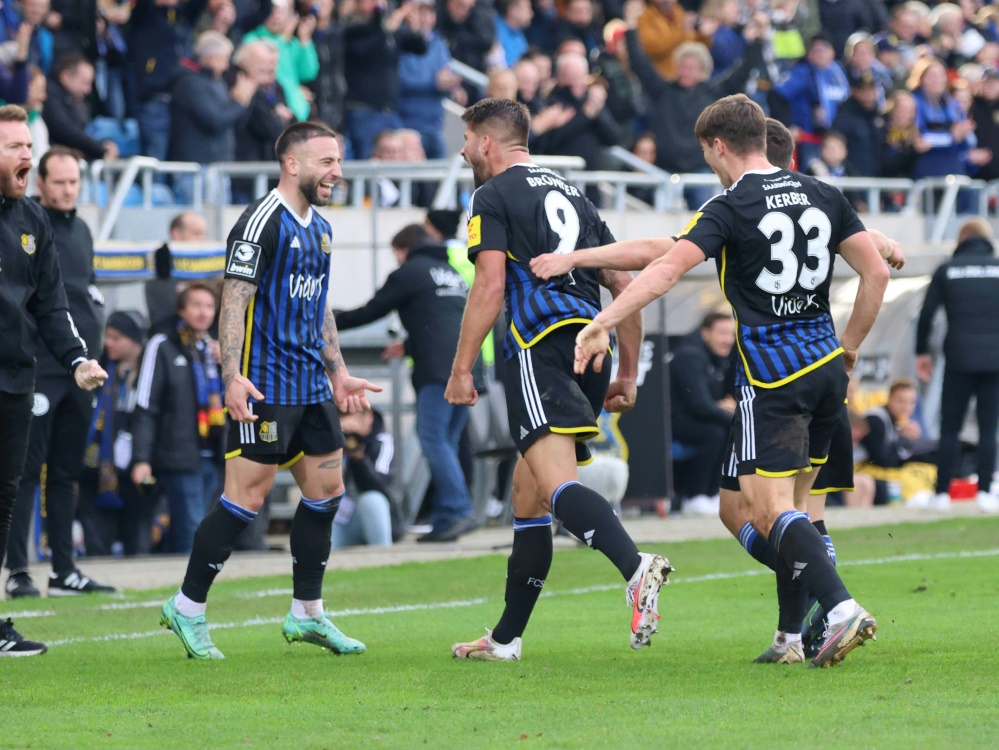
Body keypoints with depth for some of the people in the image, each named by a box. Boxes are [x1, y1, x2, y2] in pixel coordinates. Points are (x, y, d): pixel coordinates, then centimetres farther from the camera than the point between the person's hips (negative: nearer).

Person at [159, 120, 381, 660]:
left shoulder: (320, 228, 16)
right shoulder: (262, 222, -13)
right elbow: (234, 299, -17)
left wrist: (339, 374, 23)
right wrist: (233, 376, -25)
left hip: (311, 387, 9)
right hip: (265, 387, -9)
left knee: (327, 490, 8)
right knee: (246, 498, -9)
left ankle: (307, 615, 17)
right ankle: (187, 608, 1)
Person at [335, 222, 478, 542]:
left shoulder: (410, 272, 4)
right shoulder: (453, 274, 27)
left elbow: (371, 311, 7)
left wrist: (331, 321, 19)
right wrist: (409, 346, 44)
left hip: (437, 370, -8)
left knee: (434, 440, -10)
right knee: (445, 443, 8)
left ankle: (458, 512, -22)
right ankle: (444, 520, 3)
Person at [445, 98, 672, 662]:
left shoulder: (493, 196, 3)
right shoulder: (571, 195, 25)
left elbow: (490, 287, -9)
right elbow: (625, 285, 22)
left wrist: (461, 370, -6)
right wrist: (629, 374, 24)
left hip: (541, 351, -8)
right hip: (591, 351, 8)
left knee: (556, 484, -22)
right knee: (528, 492, 16)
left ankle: (636, 568, -48)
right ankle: (507, 638, 20)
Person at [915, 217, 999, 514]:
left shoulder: (947, 270, 6)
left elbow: (926, 314, 4)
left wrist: (922, 352, 14)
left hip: (959, 360, 0)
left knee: (950, 428, 5)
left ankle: (942, 493, 3)